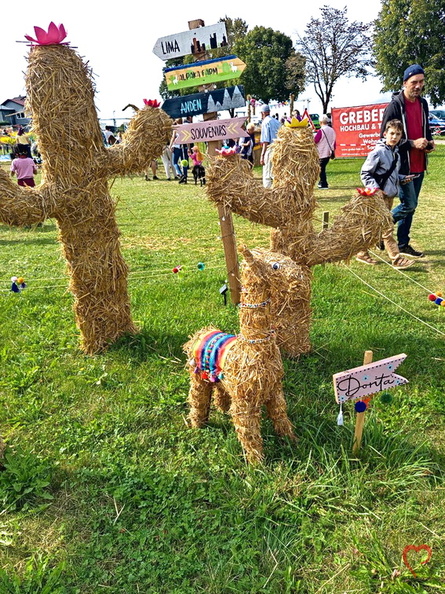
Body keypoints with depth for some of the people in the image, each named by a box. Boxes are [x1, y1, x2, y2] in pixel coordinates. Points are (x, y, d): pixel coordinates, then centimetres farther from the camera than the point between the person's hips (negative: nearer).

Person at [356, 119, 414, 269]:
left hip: (390, 195, 8)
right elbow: (365, 173, -12)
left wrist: (403, 178, 6)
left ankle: (362, 253, 23)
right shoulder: (378, 152, -13)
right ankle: (397, 259, -1)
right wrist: (375, 188, -21)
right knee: (387, 228, -5)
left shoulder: (395, 152, 12)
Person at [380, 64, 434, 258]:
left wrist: (429, 141, 1)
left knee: (410, 205, 11)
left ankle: (403, 245, 20)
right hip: (402, 165, -7)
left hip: (419, 165, 7)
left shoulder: (423, 103, 11)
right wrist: (412, 143, -20)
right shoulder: (395, 105, -12)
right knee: (409, 204, -9)